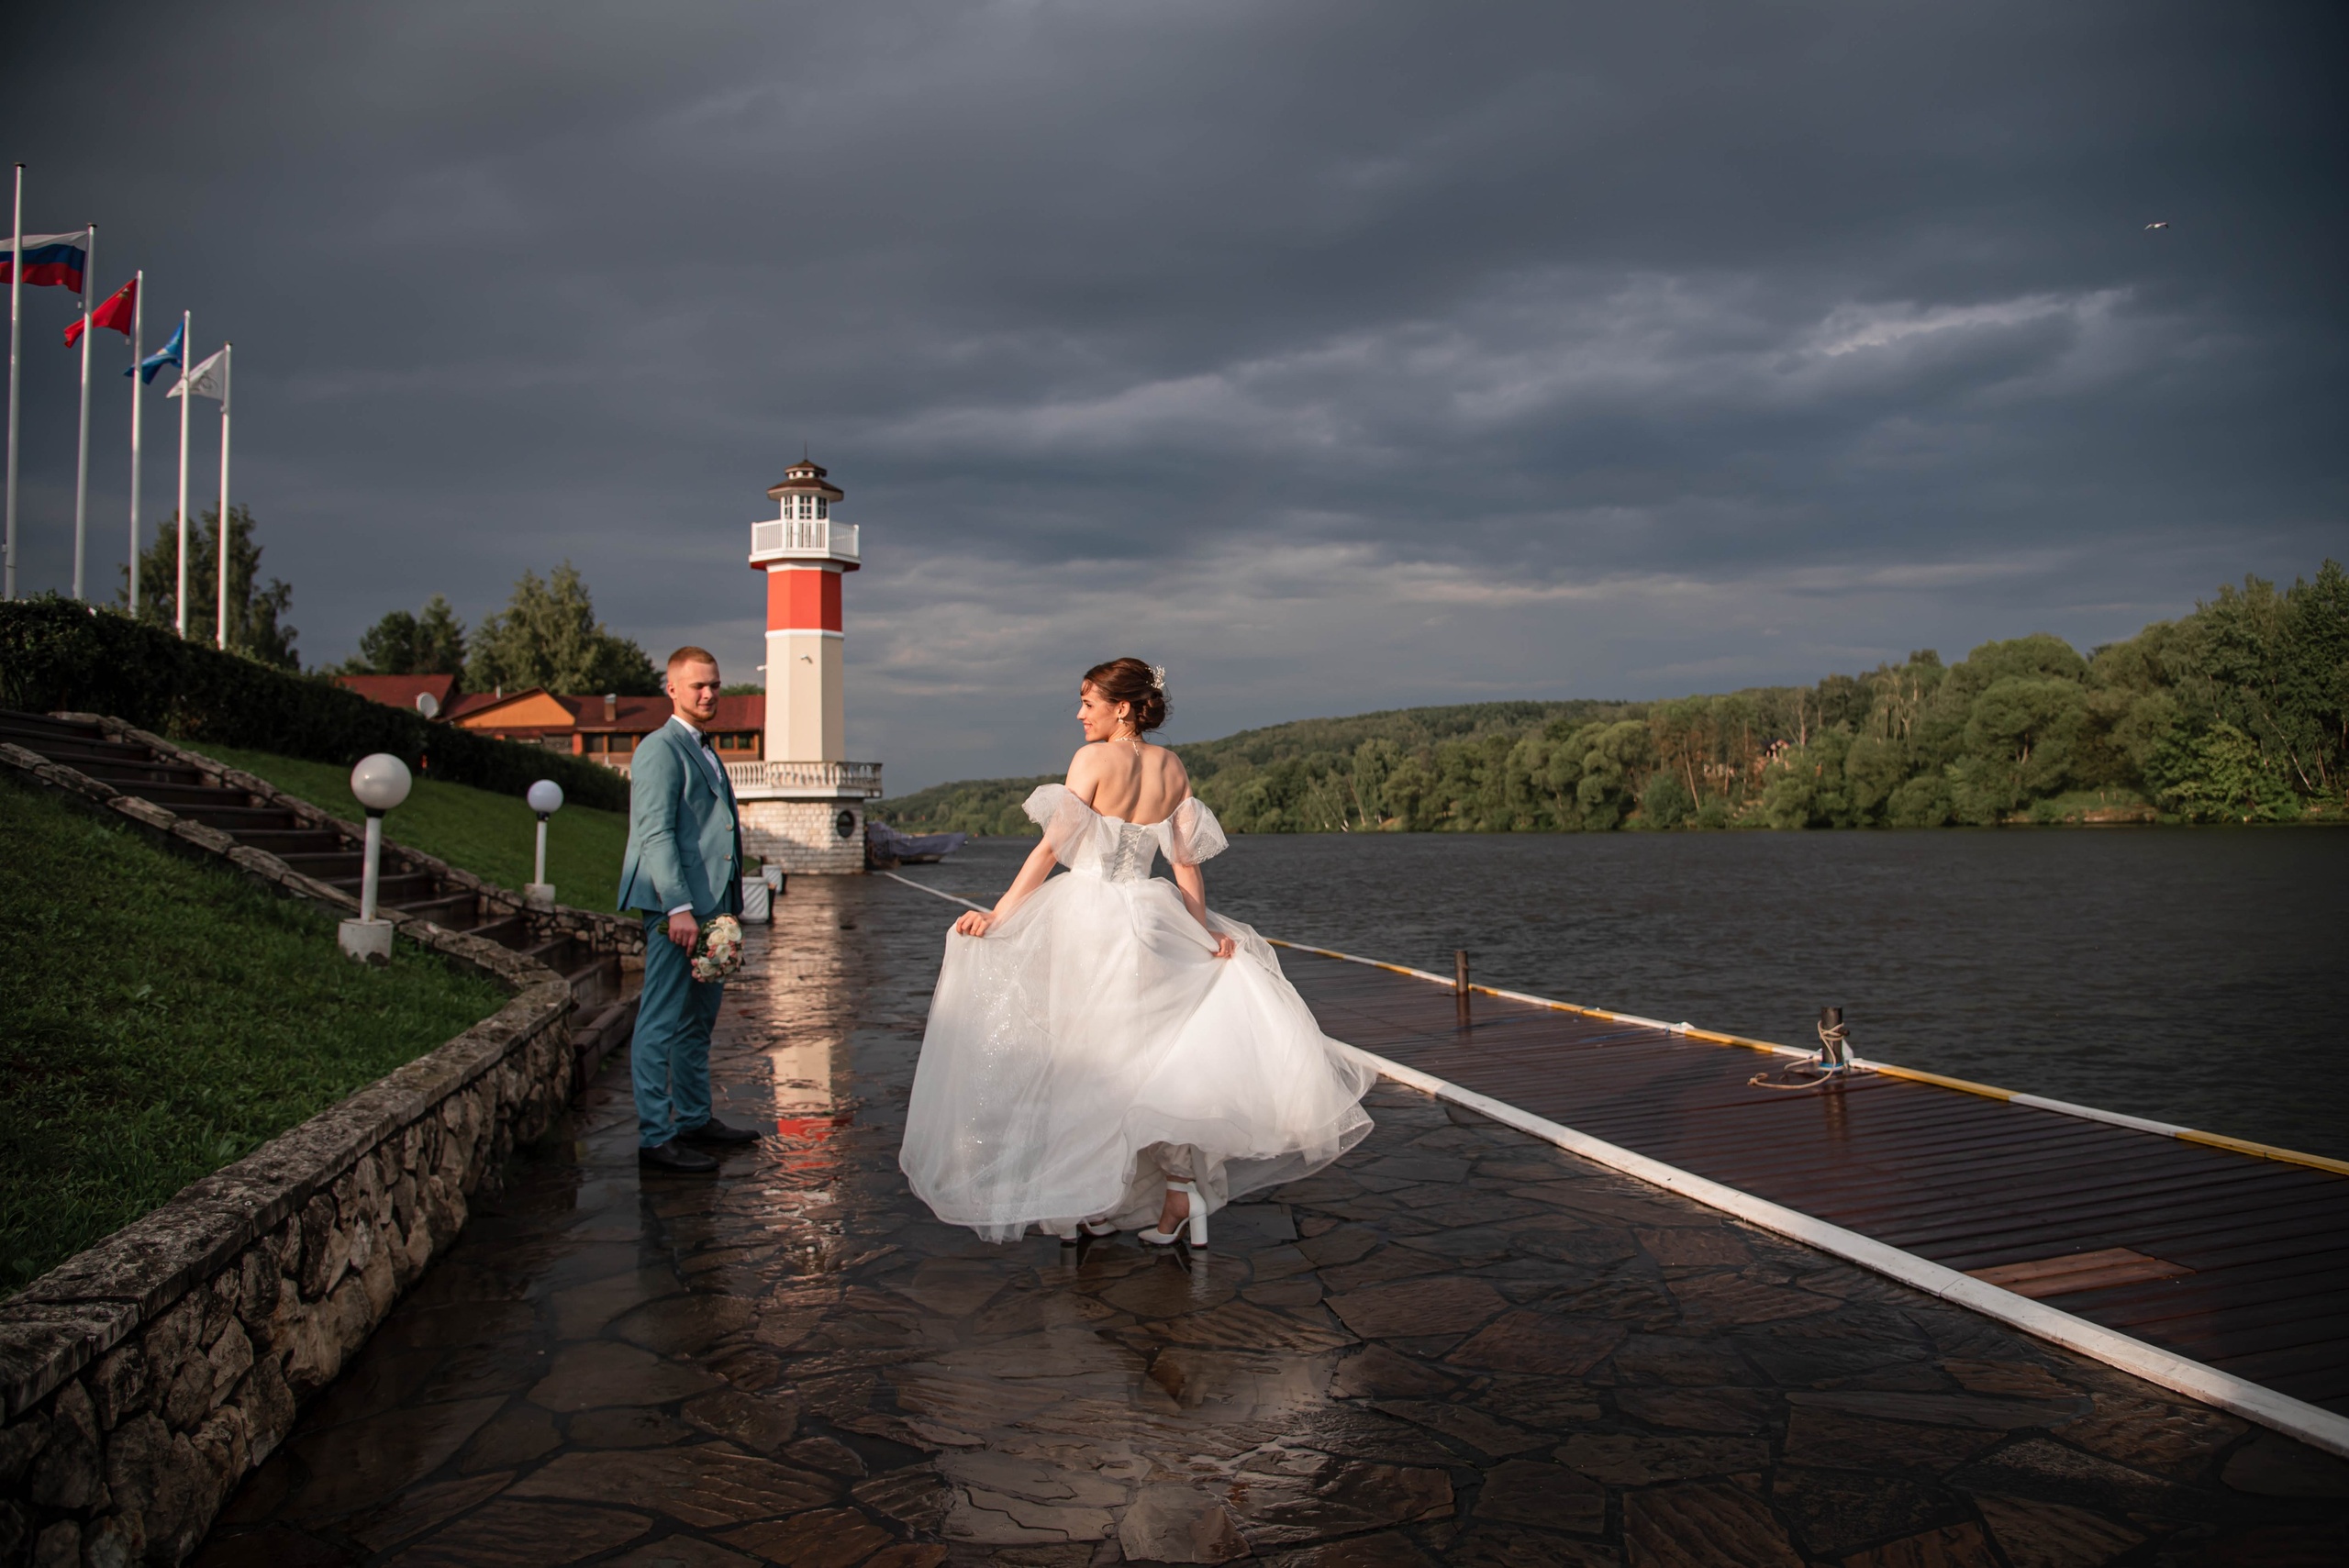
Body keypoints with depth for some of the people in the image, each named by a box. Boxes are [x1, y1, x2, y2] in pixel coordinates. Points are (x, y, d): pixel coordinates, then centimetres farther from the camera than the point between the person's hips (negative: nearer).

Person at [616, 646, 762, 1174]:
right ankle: (655, 1139, -1)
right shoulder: (660, 749, -7)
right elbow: (656, 834, -16)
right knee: (661, 1025, -5)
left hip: (710, 908, 10)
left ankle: (695, 1119, 26)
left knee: (699, 1021, 16)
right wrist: (678, 907, -23)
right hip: (676, 909, -10)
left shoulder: (706, 753, 22)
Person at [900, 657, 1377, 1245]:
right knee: (1152, 1056, 15)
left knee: (1081, 1062, 7)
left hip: (1085, 918, -5)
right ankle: (1180, 1185, 8)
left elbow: (1052, 848, -12)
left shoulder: (1094, 759, -9)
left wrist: (996, 914, -9)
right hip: (1148, 924, 5)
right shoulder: (1172, 767, 6)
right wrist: (1203, 933, 7)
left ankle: (1093, 1202, 13)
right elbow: (1186, 861, 4)